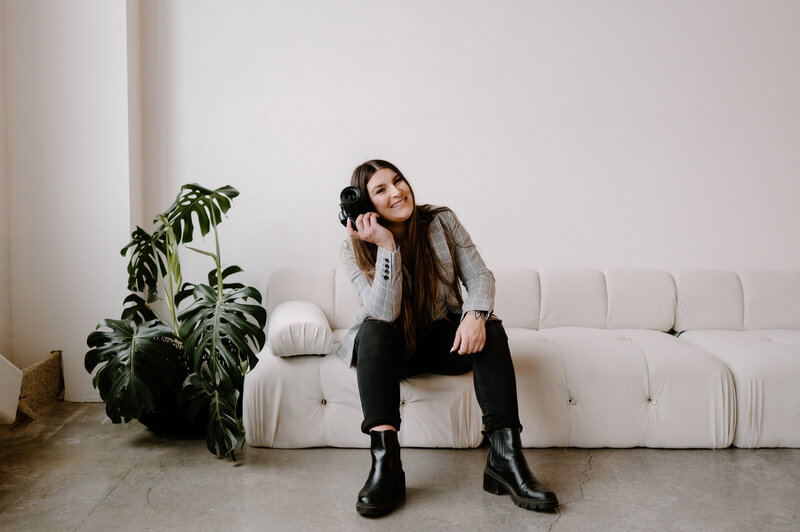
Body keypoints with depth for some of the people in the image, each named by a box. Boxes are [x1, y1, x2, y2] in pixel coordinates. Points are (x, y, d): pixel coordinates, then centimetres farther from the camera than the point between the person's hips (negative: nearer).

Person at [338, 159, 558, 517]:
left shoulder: (442, 222, -6)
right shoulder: (355, 250, -12)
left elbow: (479, 276, -9)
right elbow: (384, 313, -25)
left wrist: (475, 314, -31)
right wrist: (387, 246, -32)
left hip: (443, 339, 2)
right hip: (393, 347, -1)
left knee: (488, 327, -27)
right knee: (374, 330, -34)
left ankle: (504, 457, -34)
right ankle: (385, 465, -41)